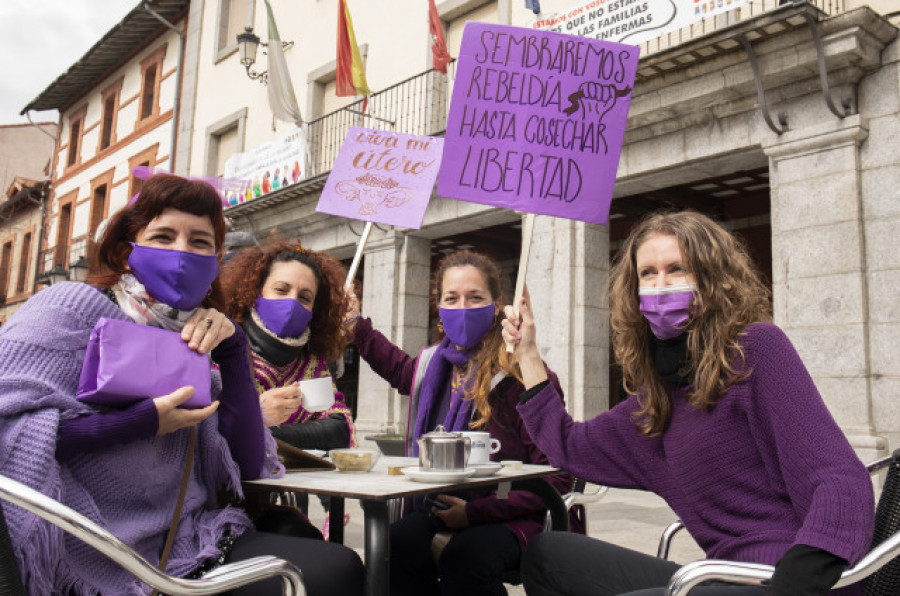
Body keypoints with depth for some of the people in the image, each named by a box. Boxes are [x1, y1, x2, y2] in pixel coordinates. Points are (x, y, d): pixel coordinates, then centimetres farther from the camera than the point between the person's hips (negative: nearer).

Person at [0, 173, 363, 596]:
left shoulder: (191, 346, 12)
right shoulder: (70, 307, -4)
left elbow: (248, 465, 6)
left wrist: (232, 351, -1)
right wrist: (144, 422, -20)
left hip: (187, 542, 7)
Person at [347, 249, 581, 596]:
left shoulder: (521, 373, -13)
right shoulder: (434, 365, 9)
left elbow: (557, 476, -14)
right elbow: (401, 368, 38)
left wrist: (476, 511, -18)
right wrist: (355, 325, 33)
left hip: (504, 516, -5)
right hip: (435, 510, 6)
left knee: (462, 560, -36)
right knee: (396, 545, -26)